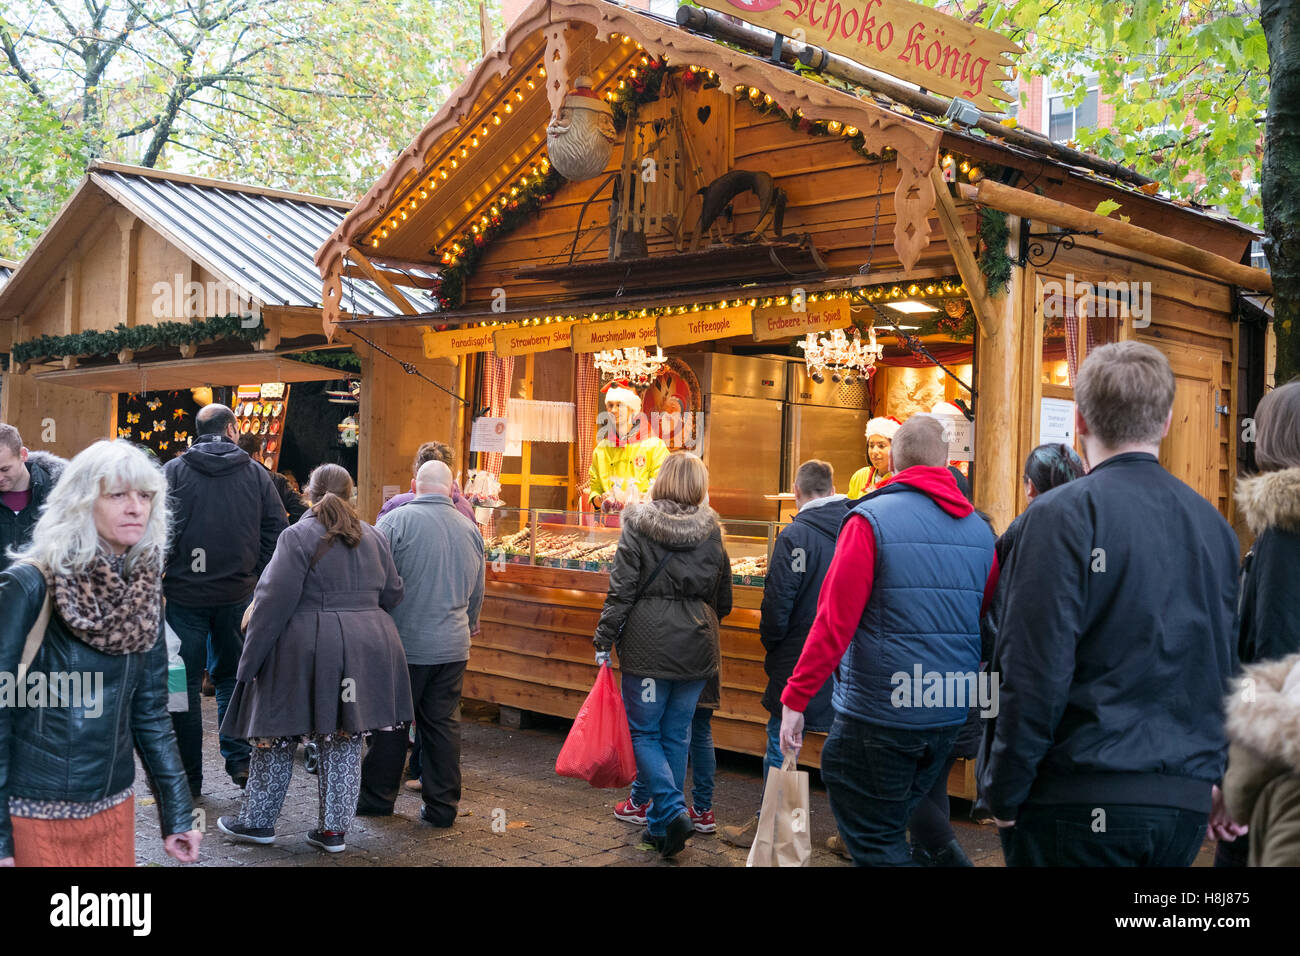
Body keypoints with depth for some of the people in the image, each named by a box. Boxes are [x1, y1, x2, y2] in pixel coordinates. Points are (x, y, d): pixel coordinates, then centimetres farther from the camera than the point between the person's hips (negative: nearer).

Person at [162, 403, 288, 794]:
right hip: (237, 593, 2)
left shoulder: (173, 471, -2)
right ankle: (239, 760, 13)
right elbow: (276, 529, 1)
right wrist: (255, 575, 8)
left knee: (184, 683, 6)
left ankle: (188, 778, 11)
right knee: (232, 677, 17)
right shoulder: (256, 474, 3)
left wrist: (157, 576, 3)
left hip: (184, 592, -2)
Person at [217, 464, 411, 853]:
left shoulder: (298, 537, -9)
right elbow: (392, 594, 14)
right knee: (344, 742, 10)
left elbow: (274, 602, -13)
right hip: (365, 650, 5)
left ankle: (257, 821, 20)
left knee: (276, 737, 10)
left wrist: (250, 659, -7)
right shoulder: (374, 537, 8)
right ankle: (334, 829, 14)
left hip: (306, 650, -5)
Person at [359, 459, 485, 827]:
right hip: (453, 646, 4)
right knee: (443, 724, 10)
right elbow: (476, 594, 16)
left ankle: (377, 797, 20)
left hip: (404, 643, -4)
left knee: (390, 723, 9)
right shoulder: (470, 529, 6)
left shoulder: (397, 520, -10)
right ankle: (443, 805, 14)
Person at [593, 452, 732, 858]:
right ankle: (661, 825, 18)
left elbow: (621, 591, -10)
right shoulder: (711, 532, 3)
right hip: (696, 650, 3)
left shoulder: (638, 527, -6)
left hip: (647, 645, -3)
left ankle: (672, 810, -9)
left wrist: (604, 641, -4)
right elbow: (723, 600, 11)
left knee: (643, 732, 8)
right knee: (677, 736, 12)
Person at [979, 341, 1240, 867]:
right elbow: (1227, 668, 15)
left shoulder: (1065, 514, -12)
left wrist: (1003, 793, -7)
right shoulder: (1214, 523, 9)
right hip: (1186, 803, 6)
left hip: (1082, 801, -6)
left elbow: (1035, 670, -17)